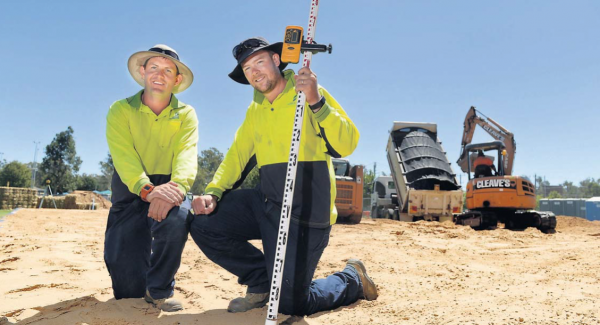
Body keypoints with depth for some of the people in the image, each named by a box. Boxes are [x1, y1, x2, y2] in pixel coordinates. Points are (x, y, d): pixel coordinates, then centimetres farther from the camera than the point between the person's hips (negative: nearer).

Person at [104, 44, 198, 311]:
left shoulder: (186, 114, -1)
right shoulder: (120, 111, -4)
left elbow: (187, 155, -18)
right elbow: (124, 157, -19)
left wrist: (176, 185, -40)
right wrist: (148, 189, -38)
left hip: (168, 190, 0)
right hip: (131, 192, 0)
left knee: (177, 217, -37)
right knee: (128, 289, -5)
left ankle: (159, 290, -10)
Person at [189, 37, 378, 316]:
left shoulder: (309, 94, -6)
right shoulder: (255, 109, 15)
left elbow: (346, 145, -17)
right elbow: (238, 154, 14)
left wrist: (316, 102, -30)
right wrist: (213, 192, -2)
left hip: (305, 210, -6)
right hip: (266, 200, 7)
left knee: (290, 304, -9)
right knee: (202, 223, -10)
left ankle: (353, 280, 22)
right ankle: (263, 282, 11)